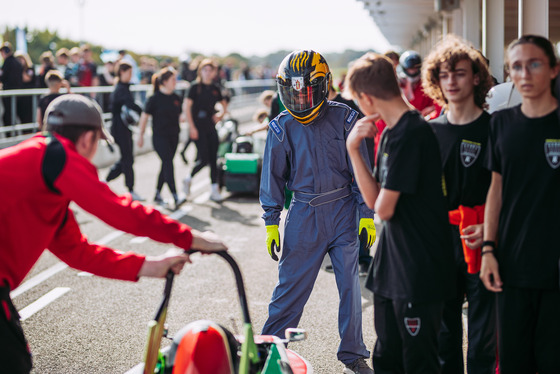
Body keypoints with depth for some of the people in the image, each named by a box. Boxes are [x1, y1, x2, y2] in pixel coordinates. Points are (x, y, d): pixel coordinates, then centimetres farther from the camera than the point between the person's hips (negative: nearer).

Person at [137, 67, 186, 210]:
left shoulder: (176, 98, 9)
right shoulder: (154, 98, -9)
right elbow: (144, 116, -4)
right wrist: (141, 135, -2)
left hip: (173, 136, 7)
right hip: (159, 136, -7)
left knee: (166, 166, 13)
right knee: (168, 164, -16)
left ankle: (157, 195, 28)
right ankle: (175, 199, -24)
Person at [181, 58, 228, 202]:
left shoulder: (215, 89, 9)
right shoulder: (195, 87, -6)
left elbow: (224, 104, 25)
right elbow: (186, 107, -10)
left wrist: (221, 114, 4)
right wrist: (192, 127, -14)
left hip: (211, 128, 5)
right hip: (198, 128, -5)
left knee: (213, 159, 3)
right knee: (204, 159, -9)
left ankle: (215, 190, 7)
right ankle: (188, 179, 15)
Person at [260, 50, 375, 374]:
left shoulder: (344, 119, -2)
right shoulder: (282, 128, 1)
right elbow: (273, 176, 7)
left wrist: (367, 214, -2)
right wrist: (271, 222, 3)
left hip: (343, 210, 0)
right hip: (303, 213, 0)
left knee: (350, 284, 4)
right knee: (291, 286, 2)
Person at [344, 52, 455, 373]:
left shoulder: (410, 134, -19)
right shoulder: (390, 133, 11)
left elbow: (384, 208, -18)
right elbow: (374, 199, 8)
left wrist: (382, 201, 5)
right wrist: (354, 149, 1)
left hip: (420, 273, -10)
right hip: (393, 269, 10)